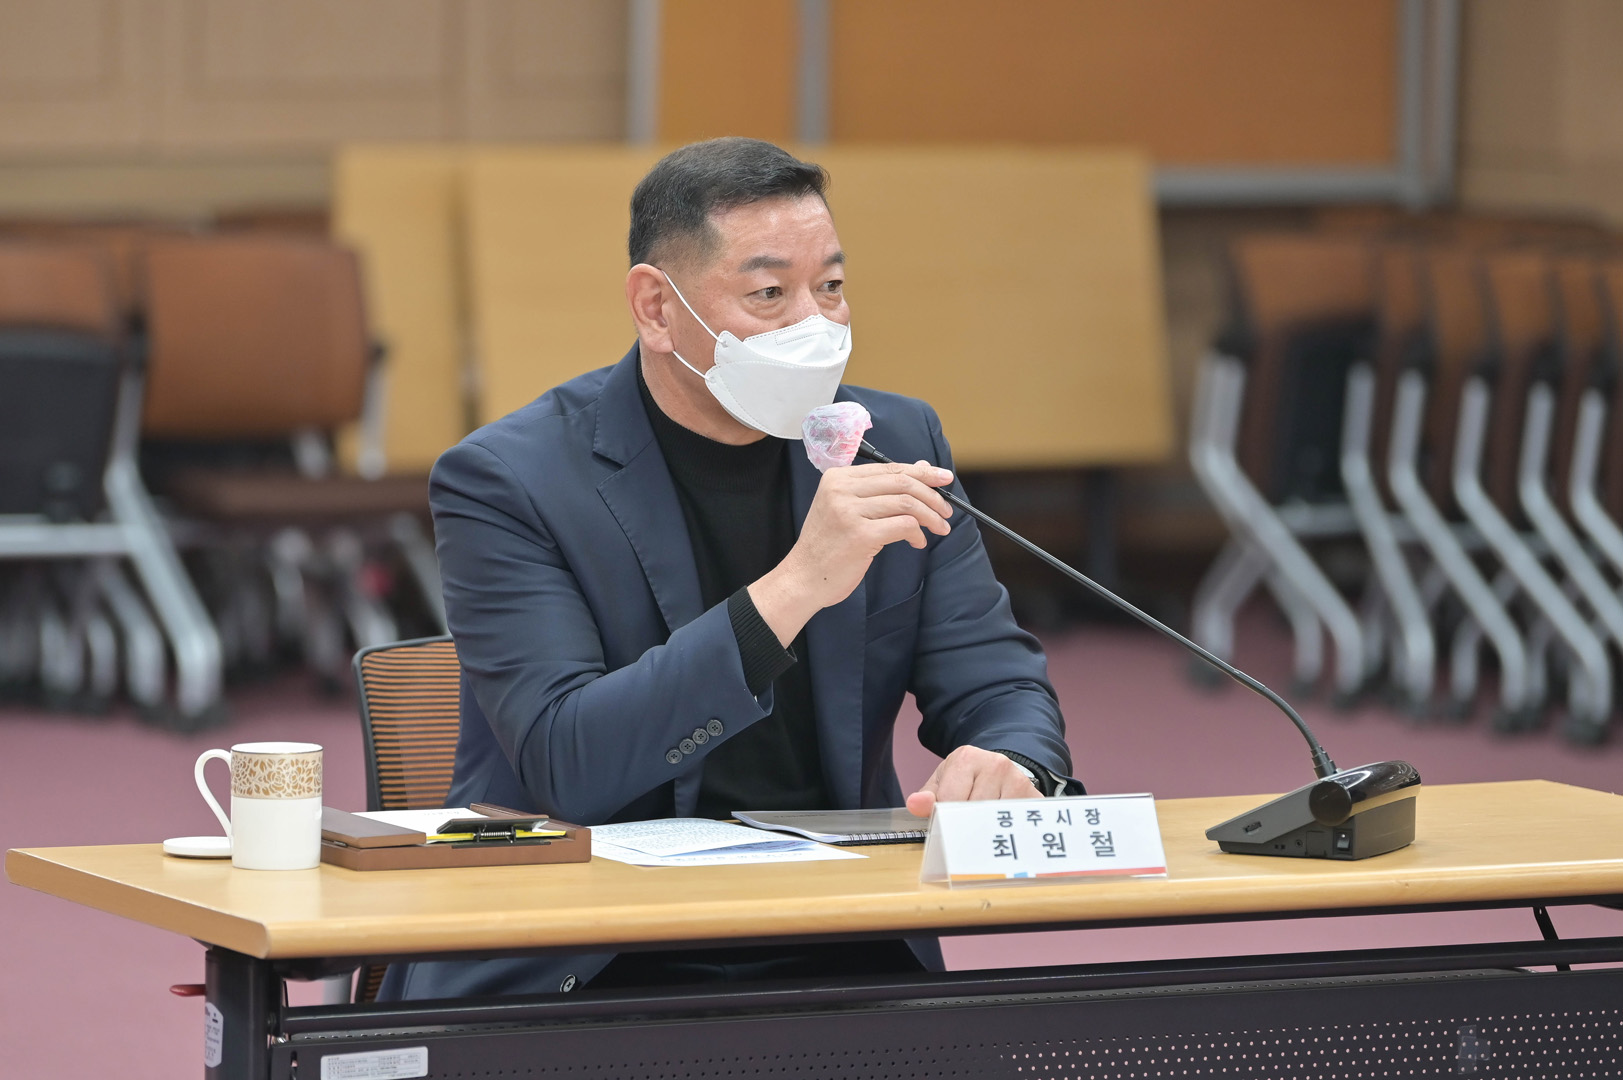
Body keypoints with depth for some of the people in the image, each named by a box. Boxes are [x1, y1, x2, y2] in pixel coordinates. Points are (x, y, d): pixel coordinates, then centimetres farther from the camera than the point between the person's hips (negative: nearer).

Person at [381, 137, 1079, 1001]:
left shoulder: (895, 443, 9)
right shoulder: (502, 482, -7)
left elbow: (998, 687, 10)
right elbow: (568, 765, -19)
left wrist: (1010, 766, -17)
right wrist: (794, 589, -28)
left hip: (833, 957, 4)